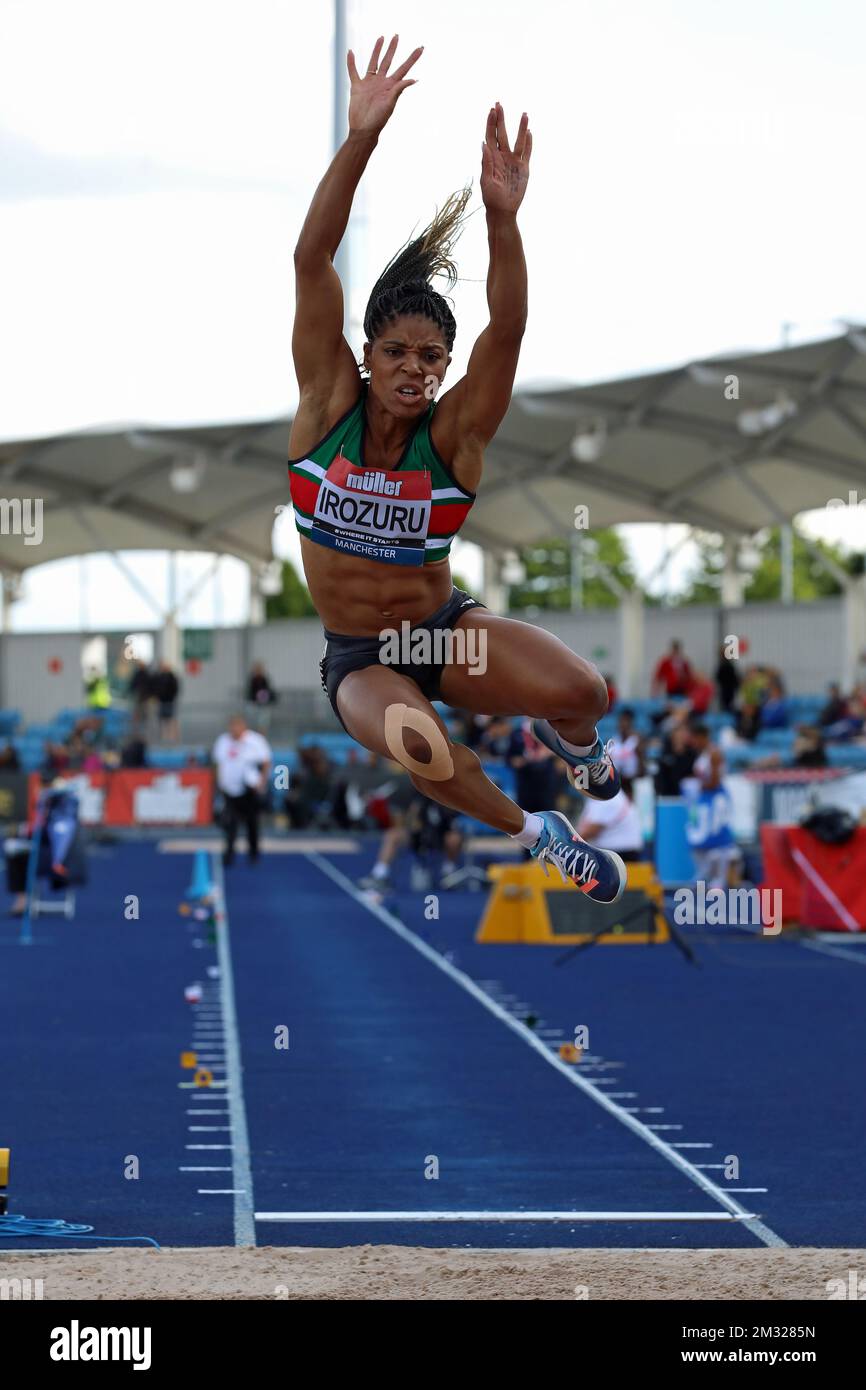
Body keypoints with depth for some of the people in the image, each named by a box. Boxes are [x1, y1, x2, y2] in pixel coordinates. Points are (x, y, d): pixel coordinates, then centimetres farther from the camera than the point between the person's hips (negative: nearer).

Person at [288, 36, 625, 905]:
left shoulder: (454, 433, -12)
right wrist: (360, 139, -33)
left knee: (581, 692, -26)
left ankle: (567, 739, 17)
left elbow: (507, 329, -28)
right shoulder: (328, 402, -10)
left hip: (445, 630, 1)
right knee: (423, 752, -35)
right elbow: (312, 263, -21)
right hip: (356, 658, -1)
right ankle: (532, 833, -1)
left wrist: (502, 216, -45)